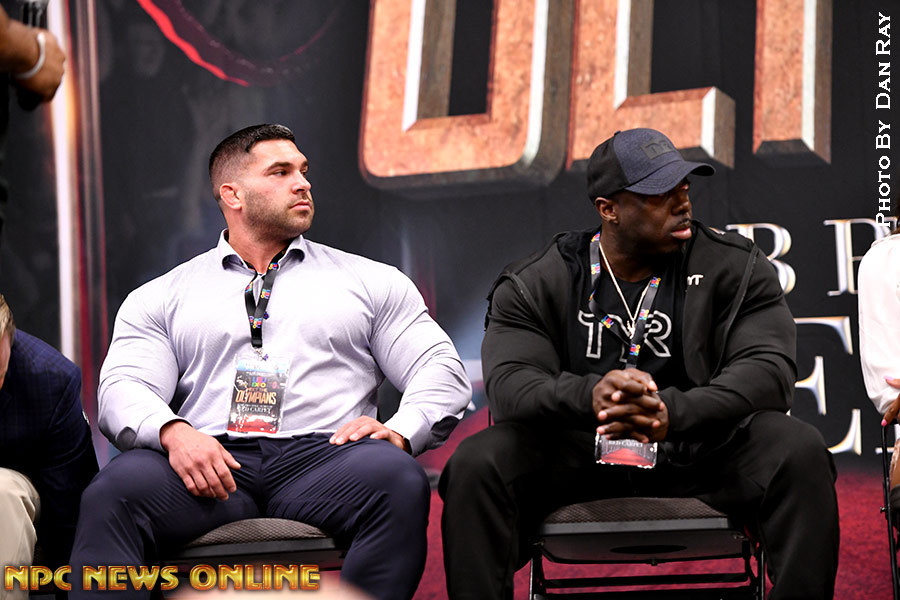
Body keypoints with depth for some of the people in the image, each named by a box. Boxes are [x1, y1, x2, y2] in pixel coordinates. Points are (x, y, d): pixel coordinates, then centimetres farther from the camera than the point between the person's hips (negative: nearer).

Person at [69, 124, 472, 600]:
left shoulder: (374, 282, 23)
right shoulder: (161, 297, 21)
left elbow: (442, 371, 15)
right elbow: (125, 388, 7)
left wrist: (399, 431, -7)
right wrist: (172, 430, -17)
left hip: (322, 454, 0)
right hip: (212, 460, 0)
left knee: (397, 480, -36)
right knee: (114, 492, -34)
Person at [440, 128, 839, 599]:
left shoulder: (735, 268, 2)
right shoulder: (534, 285, 3)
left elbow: (769, 368, -11)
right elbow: (510, 386, -10)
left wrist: (675, 414, -31)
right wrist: (588, 395, -35)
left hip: (701, 450, 0)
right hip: (575, 453, 0)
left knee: (801, 454, -28)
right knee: (474, 464, -26)